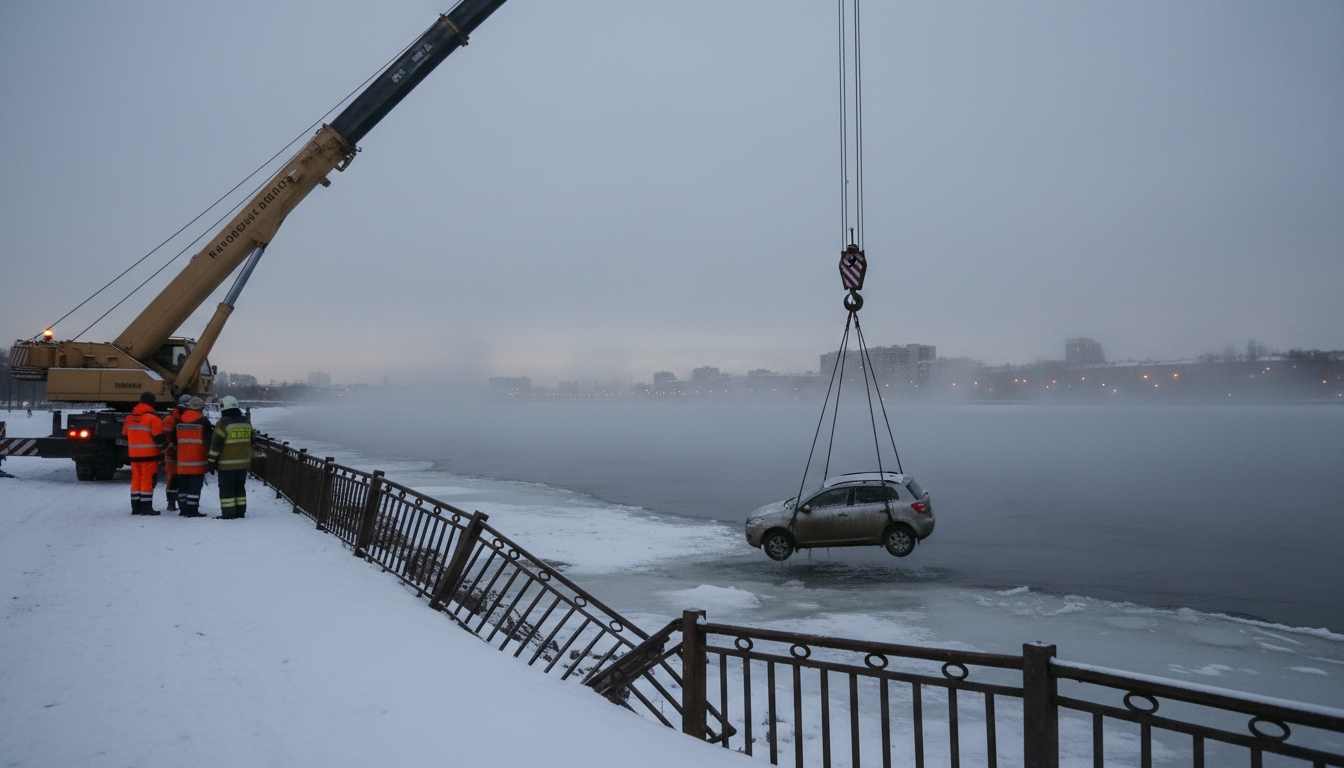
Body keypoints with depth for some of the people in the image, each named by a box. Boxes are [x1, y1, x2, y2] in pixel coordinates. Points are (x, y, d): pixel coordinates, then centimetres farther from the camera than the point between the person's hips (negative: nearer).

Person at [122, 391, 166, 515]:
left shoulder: (129, 417, 9)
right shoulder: (153, 418, -13)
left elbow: (125, 435, 17)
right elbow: (158, 437, -14)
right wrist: (162, 445, 7)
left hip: (134, 454, 6)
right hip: (149, 454, -6)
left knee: (136, 478, 12)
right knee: (148, 479, -3)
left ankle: (135, 507, 15)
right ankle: (146, 507, -3)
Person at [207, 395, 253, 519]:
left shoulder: (223, 423, -12)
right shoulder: (246, 422, 9)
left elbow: (216, 443, -11)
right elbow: (251, 442, 17)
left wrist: (212, 460, -4)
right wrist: (250, 459, 26)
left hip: (227, 464, -6)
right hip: (244, 462, 6)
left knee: (226, 488, 1)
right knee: (239, 487, 14)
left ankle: (228, 514, -1)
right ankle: (240, 512, 16)